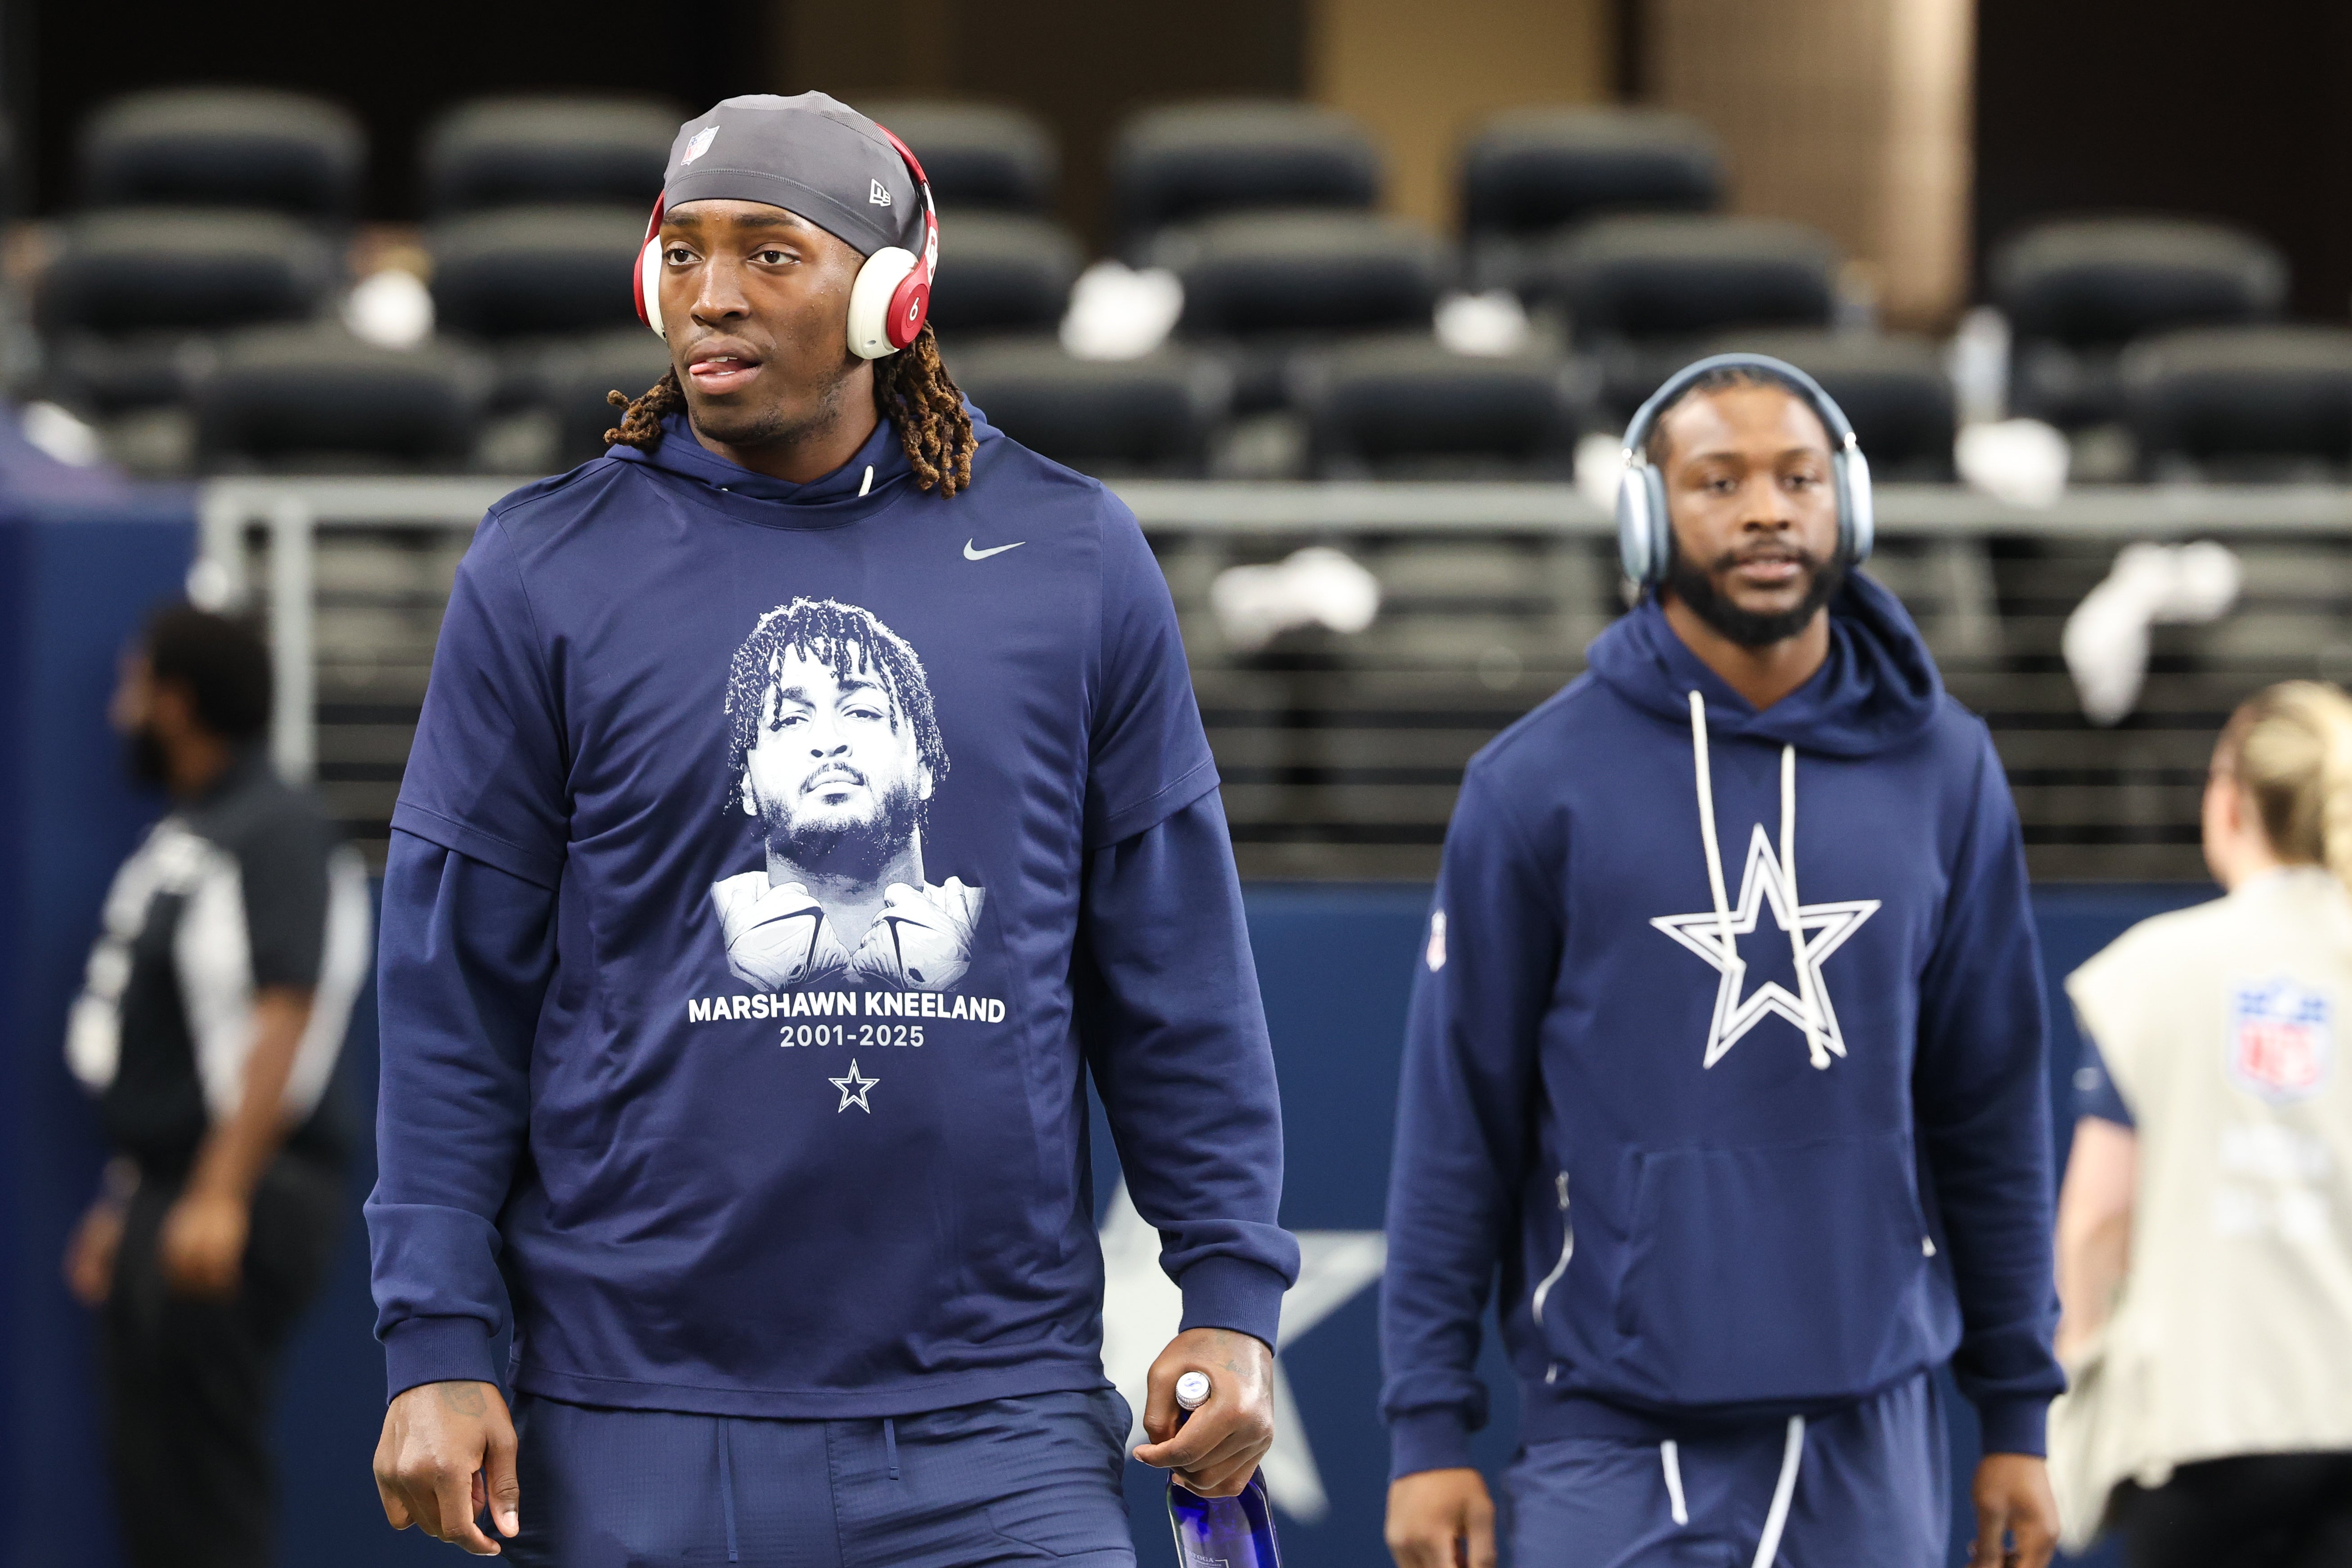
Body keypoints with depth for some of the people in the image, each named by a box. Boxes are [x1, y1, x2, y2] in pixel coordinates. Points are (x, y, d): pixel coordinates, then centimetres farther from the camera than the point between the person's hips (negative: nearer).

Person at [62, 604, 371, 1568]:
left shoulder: (275, 831, -13)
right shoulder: (182, 838, 18)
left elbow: (282, 1020, -22)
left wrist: (220, 1198, -29)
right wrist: (126, 1203, 22)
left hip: (241, 1200, -10)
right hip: (165, 1197, 10)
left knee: (206, 1485, -9)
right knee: (145, 1463, 12)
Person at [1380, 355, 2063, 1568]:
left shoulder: (1942, 770, 6)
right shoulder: (1537, 783, -2)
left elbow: (1992, 1106, 10)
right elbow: (1457, 1119, -1)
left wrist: (2016, 1414, 10)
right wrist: (1429, 1427, -4)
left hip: (1872, 1430, 3)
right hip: (1620, 1449, -3)